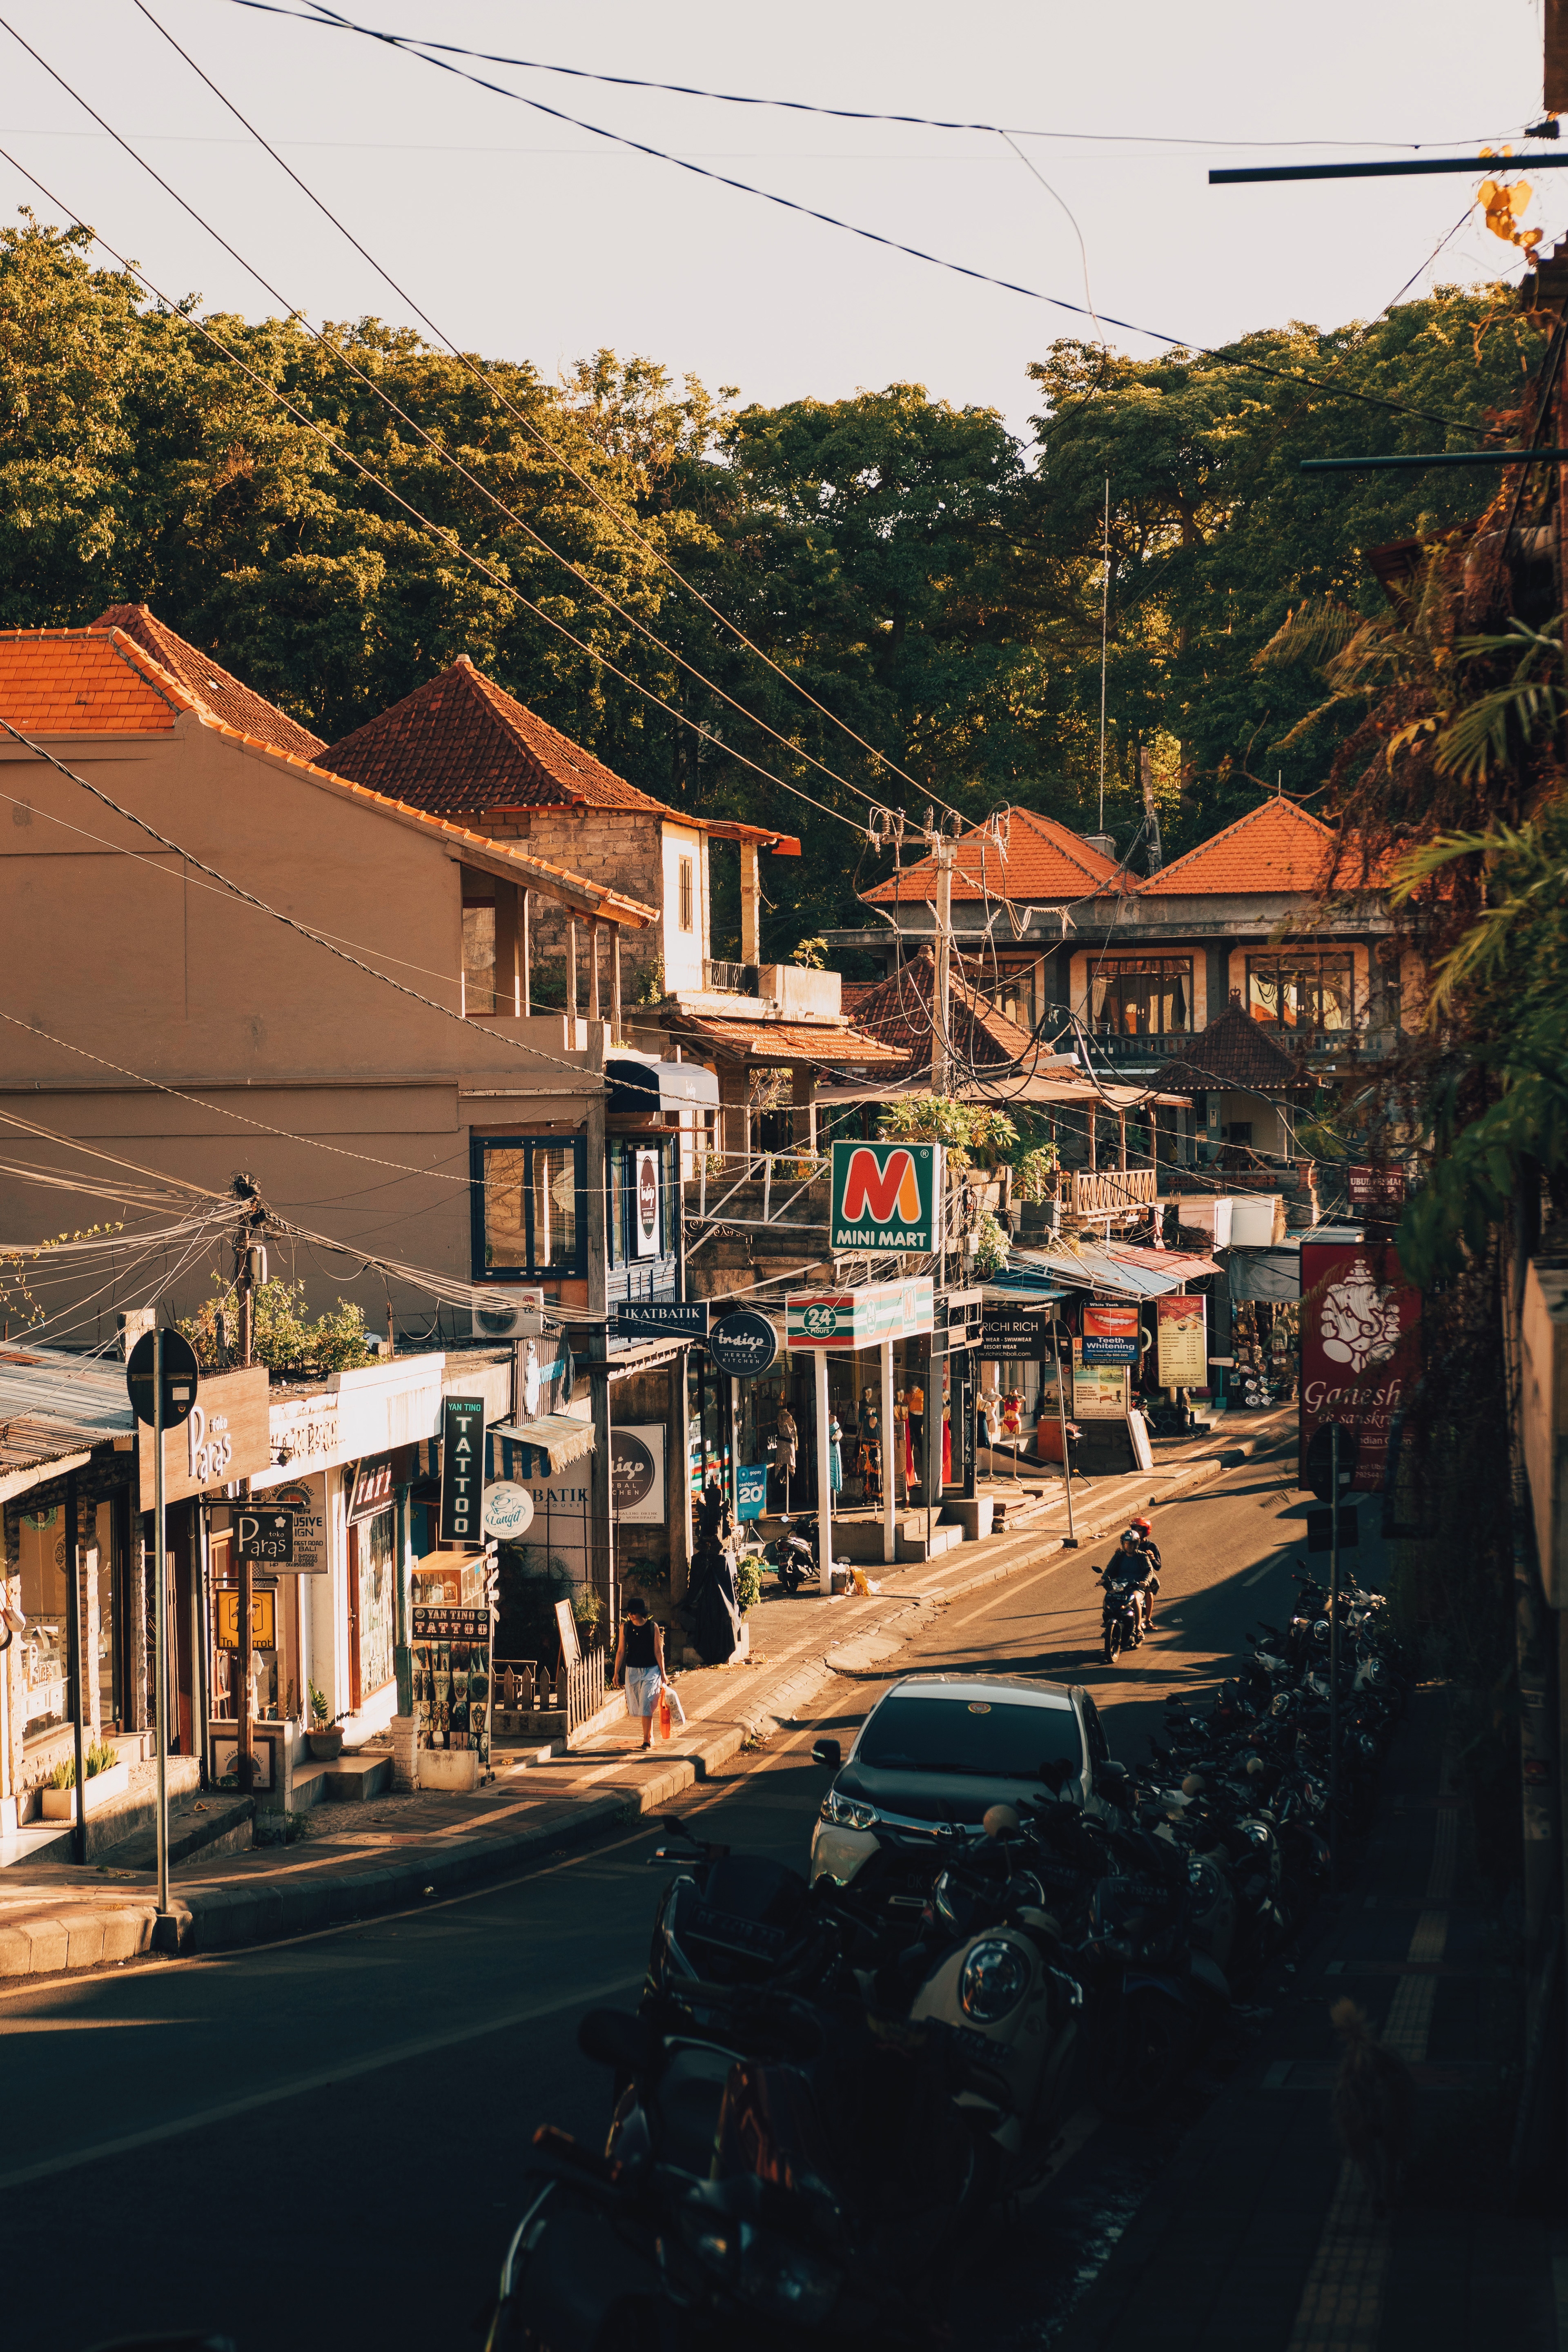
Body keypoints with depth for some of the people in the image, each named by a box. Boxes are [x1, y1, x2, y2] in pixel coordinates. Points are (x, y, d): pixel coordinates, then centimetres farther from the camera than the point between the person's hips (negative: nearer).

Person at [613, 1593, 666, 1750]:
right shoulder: (625, 1627, 2)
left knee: (645, 1705, -13)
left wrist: (663, 1674, 0)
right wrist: (617, 1673, 4)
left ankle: (647, 1741, -8)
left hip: (651, 1670, -4)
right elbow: (621, 1651, 6)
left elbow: (658, 1652, -1)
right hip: (632, 1671, 4)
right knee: (637, 1707, 8)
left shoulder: (653, 1627, -5)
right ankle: (650, 1737, 24)